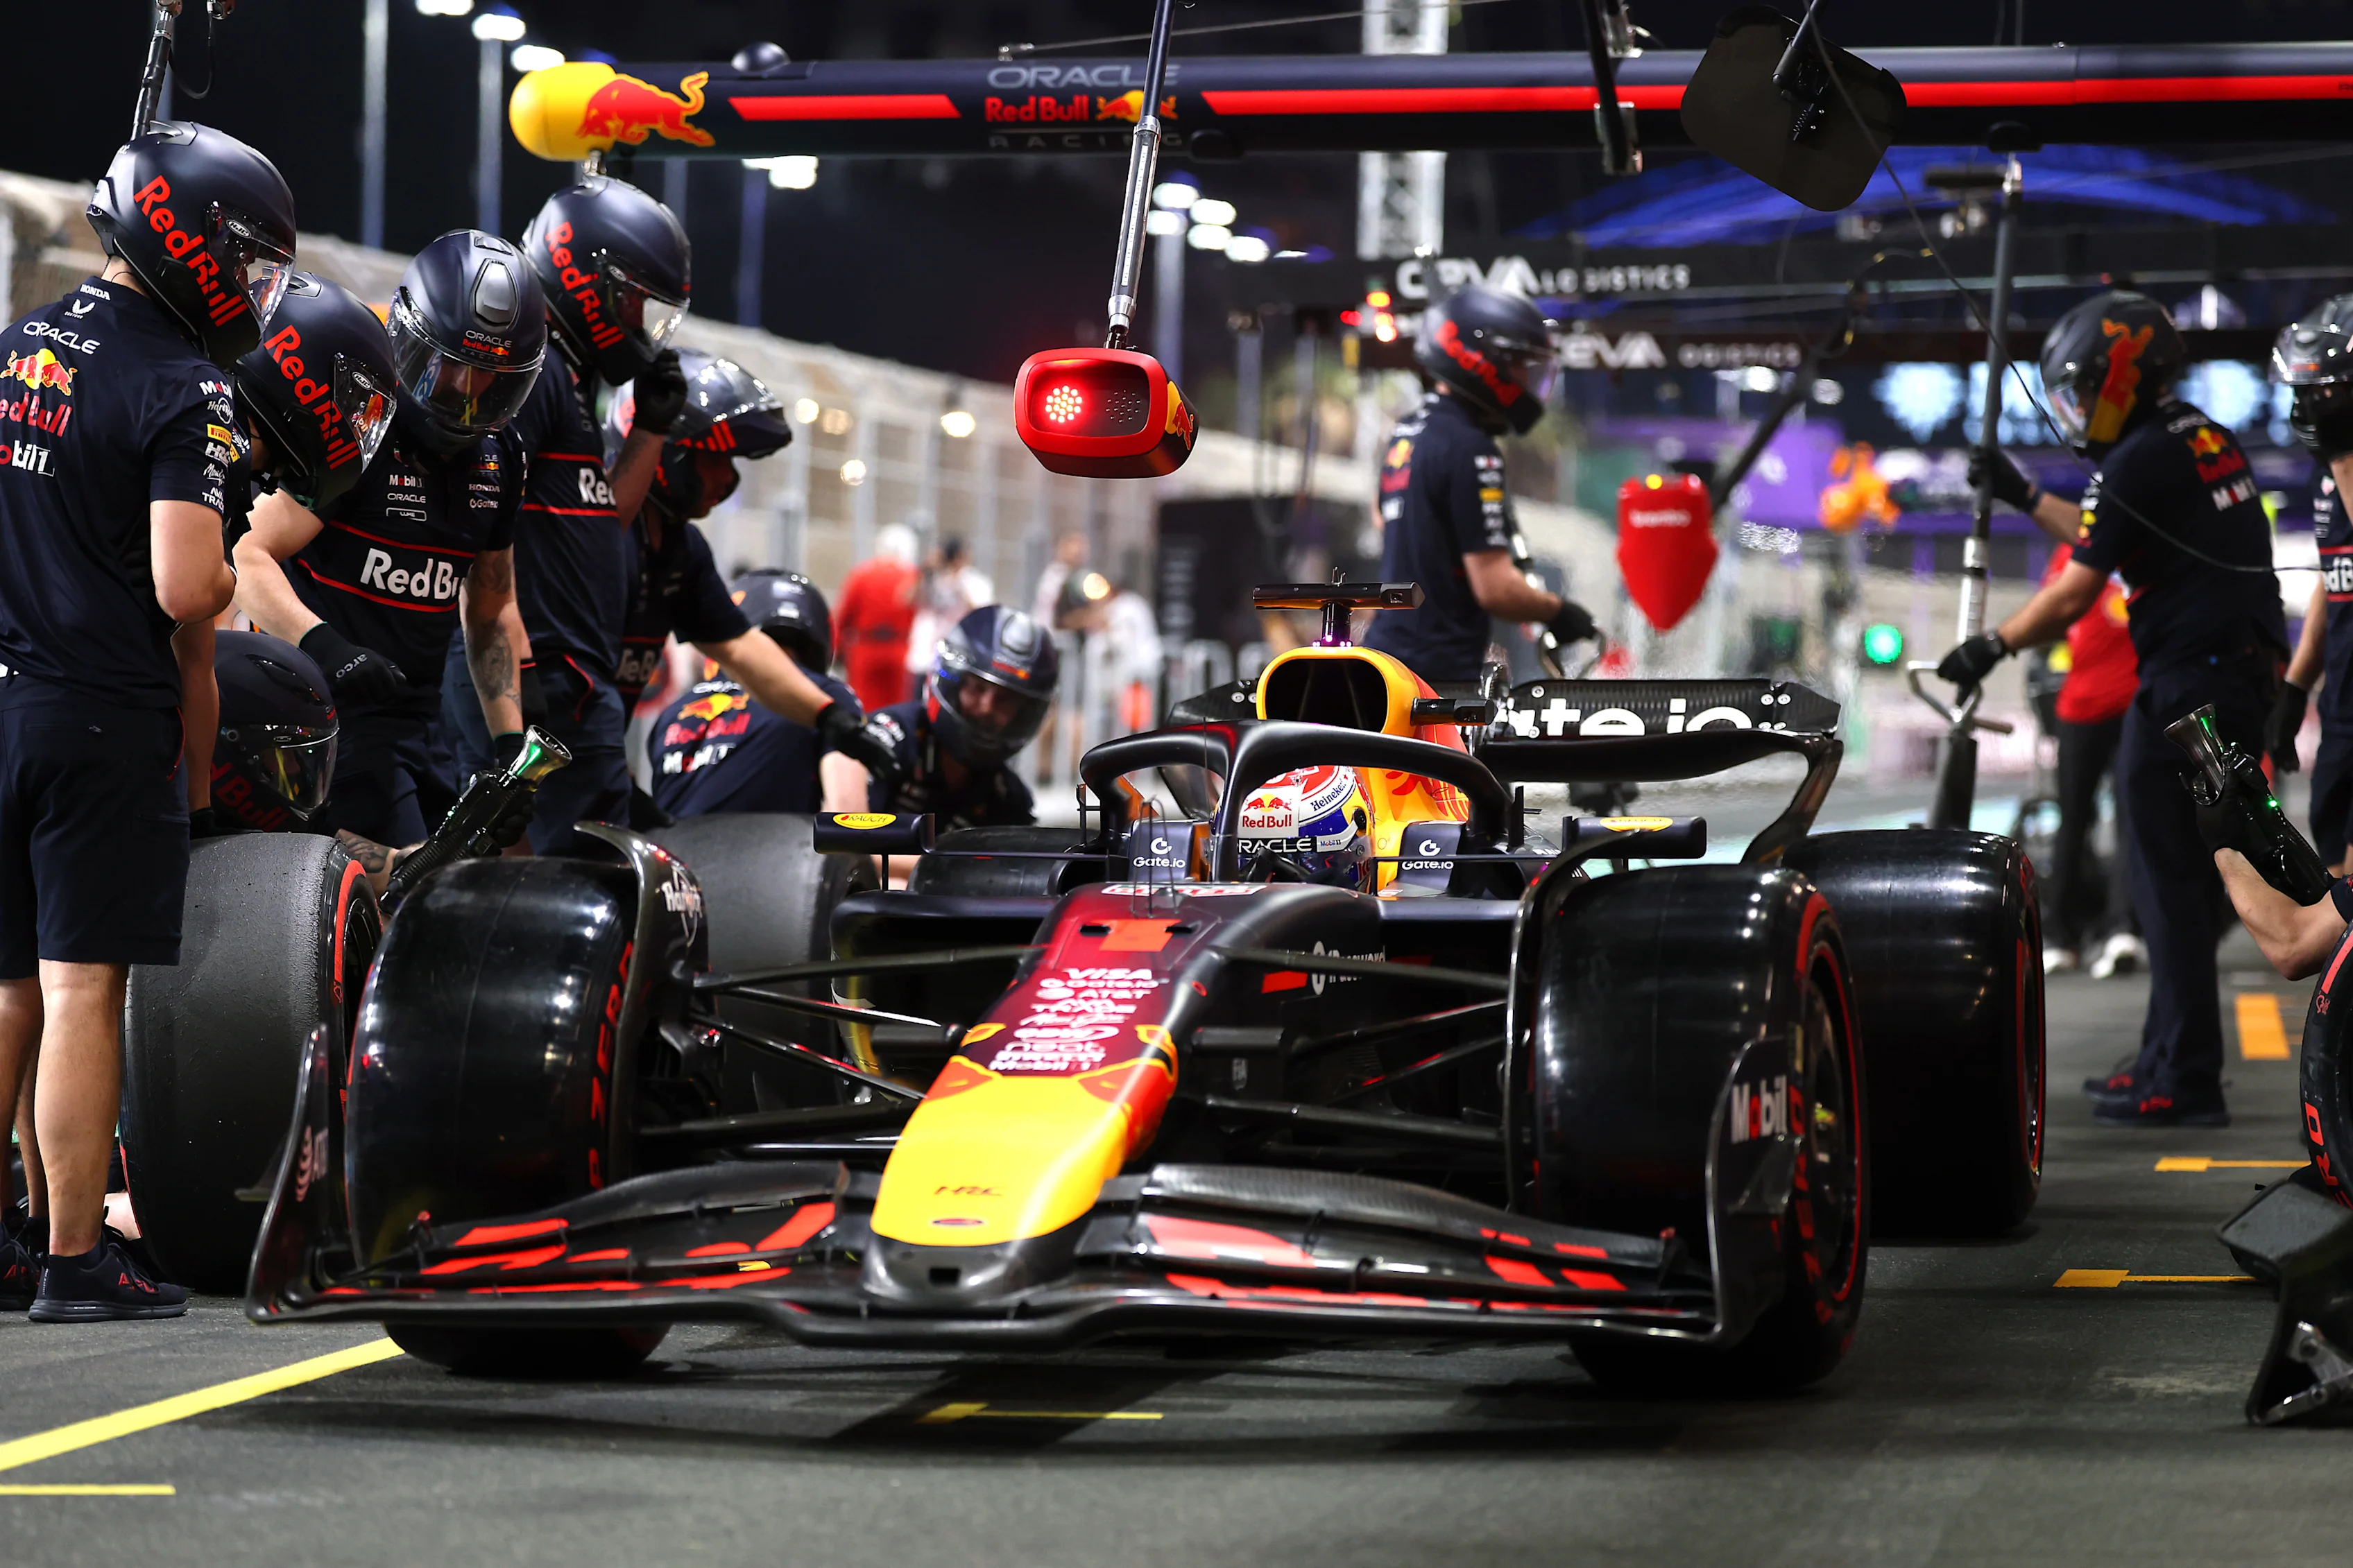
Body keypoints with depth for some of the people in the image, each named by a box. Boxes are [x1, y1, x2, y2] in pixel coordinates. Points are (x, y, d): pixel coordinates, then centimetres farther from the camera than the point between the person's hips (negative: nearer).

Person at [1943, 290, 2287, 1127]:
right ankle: (2169, 1062, 21)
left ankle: (2186, 1083, -5)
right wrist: (2024, 499, 33)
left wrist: (1988, 648, 2)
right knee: (2191, 882, 14)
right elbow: (2109, 546, 29)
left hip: (2187, 689, -10)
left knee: (2172, 886, -5)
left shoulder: (2141, 462, -13)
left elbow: (2072, 597, -11)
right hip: (2244, 681, 10)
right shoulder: (2206, 439, 16)